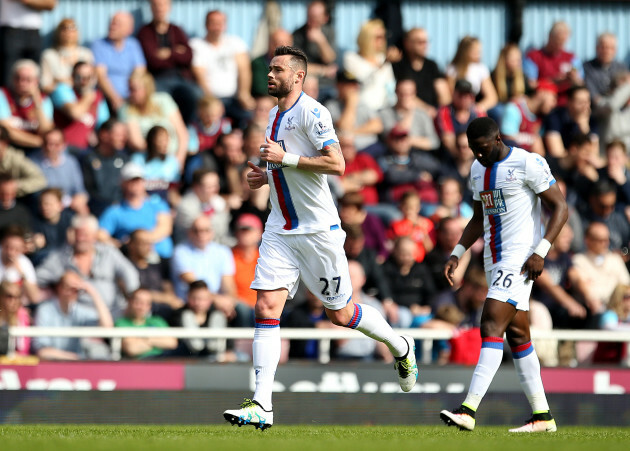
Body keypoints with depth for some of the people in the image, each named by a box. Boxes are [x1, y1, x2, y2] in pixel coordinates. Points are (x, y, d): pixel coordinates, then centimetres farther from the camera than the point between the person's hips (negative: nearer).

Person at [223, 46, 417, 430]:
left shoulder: (311, 112, -13)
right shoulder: (275, 114, 14)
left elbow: (336, 164, -22)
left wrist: (285, 158, -22)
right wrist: (267, 175, 10)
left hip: (318, 229, -7)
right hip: (281, 230, 7)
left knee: (340, 314, 3)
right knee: (267, 307, -8)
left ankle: (401, 348, 32)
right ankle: (261, 406, -13)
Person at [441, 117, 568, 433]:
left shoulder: (527, 164, -11)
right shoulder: (478, 169, 14)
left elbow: (560, 208, -10)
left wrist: (540, 252, -19)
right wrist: (457, 254, 12)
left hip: (519, 261, -9)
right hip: (495, 261, 9)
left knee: (491, 327, -17)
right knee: (517, 335, 8)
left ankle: (468, 410, -25)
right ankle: (542, 416, 13)